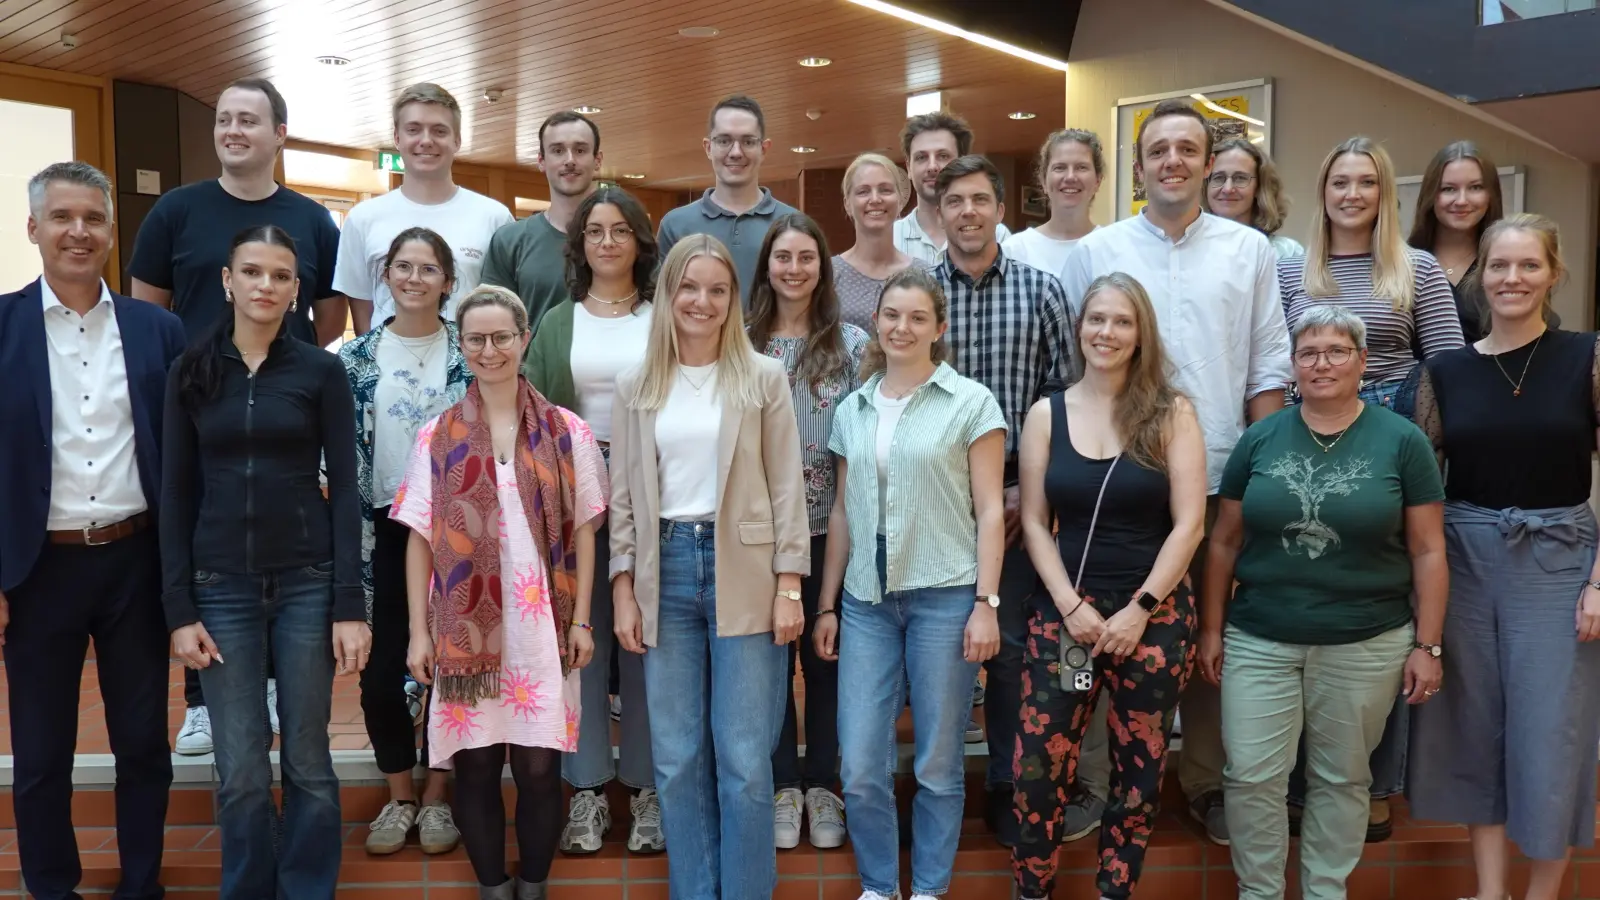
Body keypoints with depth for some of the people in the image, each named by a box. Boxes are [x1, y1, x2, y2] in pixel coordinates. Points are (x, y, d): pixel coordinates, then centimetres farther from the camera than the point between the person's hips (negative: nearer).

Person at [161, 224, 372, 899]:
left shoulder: (321, 371, -1)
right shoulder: (190, 373, 4)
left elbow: (345, 488, -3)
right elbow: (176, 494, 4)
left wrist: (350, 605, -9)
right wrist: (179, 608, -2)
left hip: (307, 584, -1)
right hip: (221, 587, 1)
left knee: (307, 761, 7)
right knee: (240, 773, 5)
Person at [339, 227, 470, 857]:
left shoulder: (470, 357, -1)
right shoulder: (355, 360, 2)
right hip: (383, 532, 1)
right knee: (381, 668, 3)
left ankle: (437, 795, 23)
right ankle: (399, 795, 22)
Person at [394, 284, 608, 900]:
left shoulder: (567, 432, 4)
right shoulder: (437, 437, 5)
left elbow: (582, 531, 5)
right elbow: (420, 540, 5)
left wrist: (581, 619, 0)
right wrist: (419, 631, 0)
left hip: (542, 626, 0)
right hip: (464, 627, 1)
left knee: (539, 767, 2)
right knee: (475, 765, 6)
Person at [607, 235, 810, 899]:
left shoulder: (763, 378, 2)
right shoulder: (635, 387, 8)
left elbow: (786, 488, 0)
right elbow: (623, 496, 8)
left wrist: (789, 586, -5)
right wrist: (623, 590, 2)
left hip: (742, 572, -2)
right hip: (665, 570, 2)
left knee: (744, 759, 0)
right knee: (676, 758, 8)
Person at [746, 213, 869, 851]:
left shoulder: (852, 343, 1)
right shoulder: (741, 345, 2)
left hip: (830, 528, 0)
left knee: (826, 656, 10)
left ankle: (821, 786, 26)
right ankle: (784, 786, 25)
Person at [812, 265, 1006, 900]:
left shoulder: (971, 402, 0)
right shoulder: (851, 410, 12)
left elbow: (990, 509, -3)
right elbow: (841, 512, 14)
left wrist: (986, 603, -9)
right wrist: (826, 604, 11)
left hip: (944, 596, -3)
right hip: (866, 600, 3)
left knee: (938, 763, 6)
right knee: (860, 765, 3)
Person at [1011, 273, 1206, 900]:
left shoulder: (1172, 414, 0)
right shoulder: (1046, 415, 5)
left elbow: (1189, 523, -5)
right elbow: (1033, 522, 3)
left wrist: (1139, 609, -11)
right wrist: (1071, 605, -8)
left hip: (1155, 613, -1)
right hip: (1065, 609, 1)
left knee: (1139, 767, 8)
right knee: (1037, 764, -3)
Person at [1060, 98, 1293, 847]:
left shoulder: (1250, 251, 7)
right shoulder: (1095, 252, 4)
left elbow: (1268, 371, 6)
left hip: (1220, 478, 1)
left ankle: (1208, 783, 24)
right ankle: (1095, 781, 17)